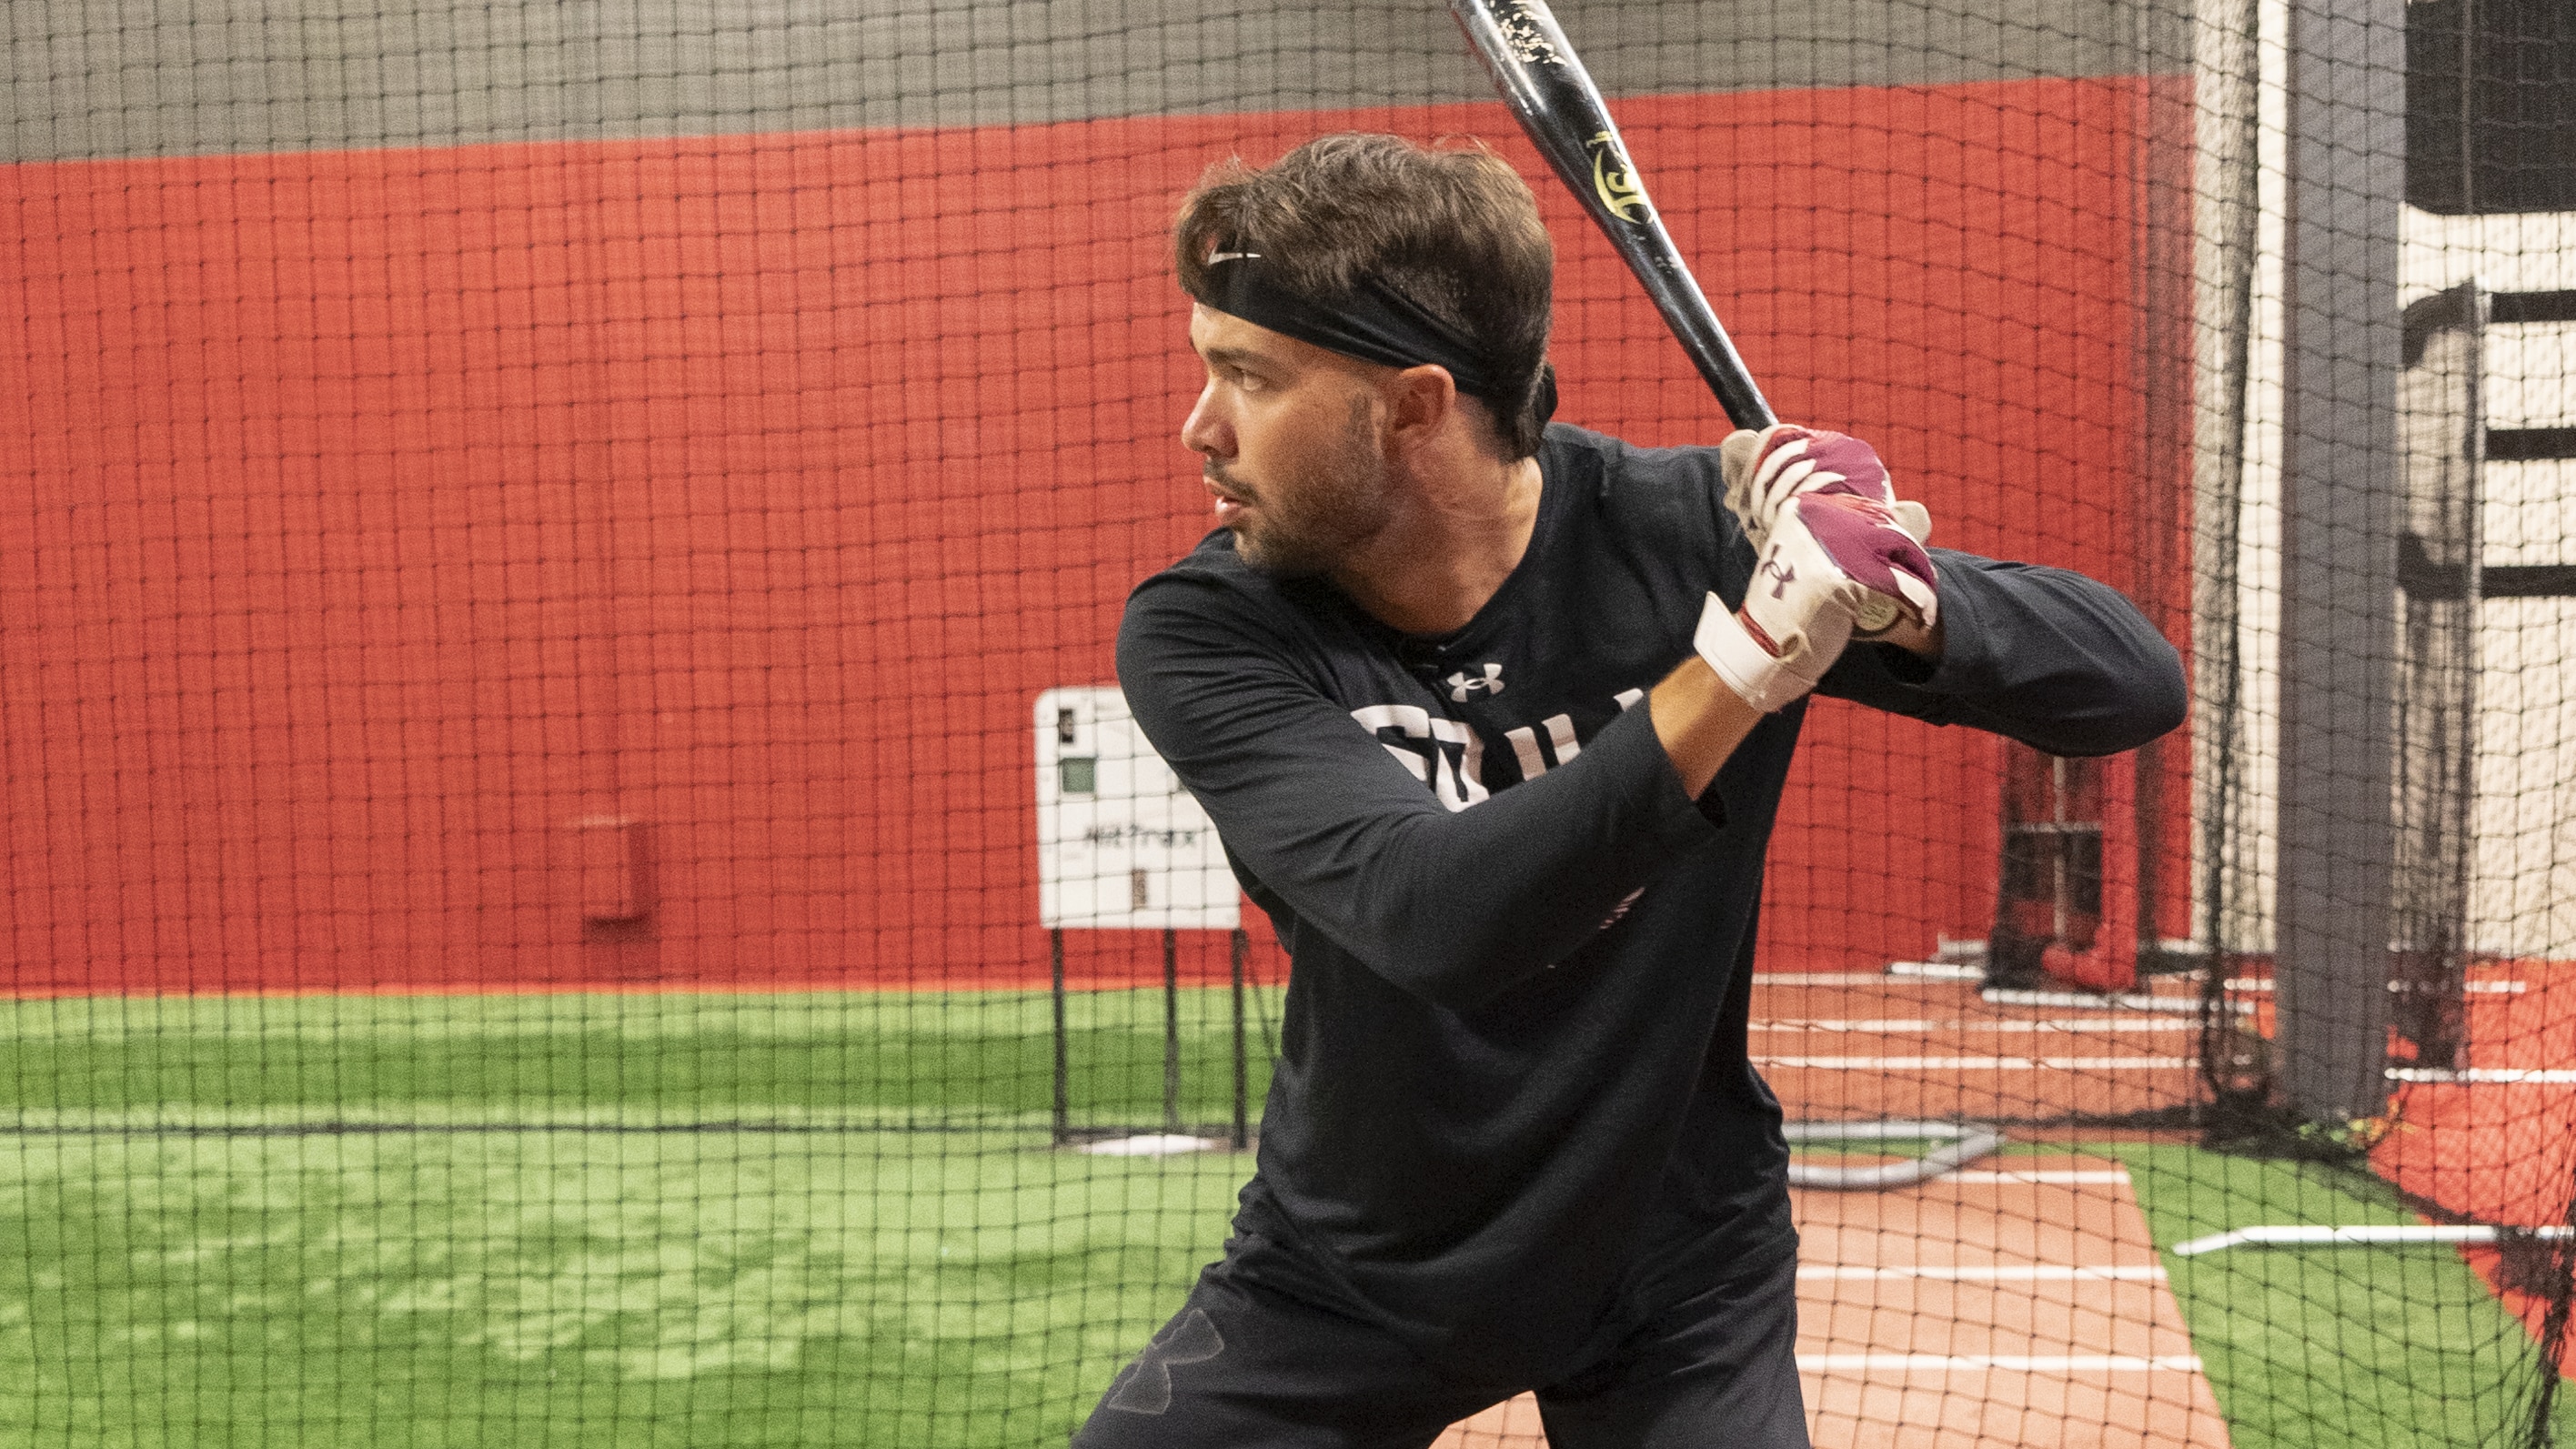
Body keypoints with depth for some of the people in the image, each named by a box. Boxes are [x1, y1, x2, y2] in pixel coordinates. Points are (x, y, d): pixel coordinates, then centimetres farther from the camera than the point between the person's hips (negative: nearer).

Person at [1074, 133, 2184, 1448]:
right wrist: (1749, 653, -42)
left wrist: (1895, 600, -35)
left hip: (1673, 1276, 0)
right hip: (1348, 1276, 1)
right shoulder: (1201, 634, -19)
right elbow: (1434, 915, -34)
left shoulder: (1688, 535, -17)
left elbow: (2137, 684, -15)